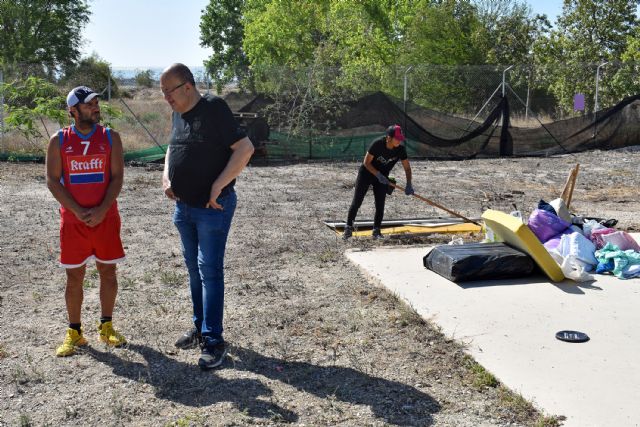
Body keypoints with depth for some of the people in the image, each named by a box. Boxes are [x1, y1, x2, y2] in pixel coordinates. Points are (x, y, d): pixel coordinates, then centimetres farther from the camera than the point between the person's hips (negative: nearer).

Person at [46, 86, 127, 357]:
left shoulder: (110, 137, 2)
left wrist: (101, 210, -14)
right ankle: (74, 332, 16)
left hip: (105, 218, 1)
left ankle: (106, 327, 21)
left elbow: (117, 177, -3)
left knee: (108, 272, 7)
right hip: (73, 220, 0)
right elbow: (52, 181, -3)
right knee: (74, 276, 5)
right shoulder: (58, 141, 1)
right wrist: (78, 211, -13)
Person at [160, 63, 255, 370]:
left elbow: (245, 148, -21)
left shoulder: (214, 109, -16)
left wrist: (218, 186, -23)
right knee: (194, 269, 16)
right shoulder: (178, 114, 9)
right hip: (183, 206, 8)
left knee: (209, 270, -6)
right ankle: (200, 327, 29)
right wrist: (166, 176, 5)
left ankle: (213, 341, 1)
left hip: (212, 207, -8)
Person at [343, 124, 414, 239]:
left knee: (380, 205, -3)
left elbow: (407, 167, -9)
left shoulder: (400, 149, -17)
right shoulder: (377, 144, -28)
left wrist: (409, 185, -19)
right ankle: (349, 228, 9)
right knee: (356, 203, -3)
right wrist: (378, 175, -27)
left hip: (382, 176, 3)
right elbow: (366, 162, -19)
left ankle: (376, 231, 9)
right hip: (366, 173, -3)